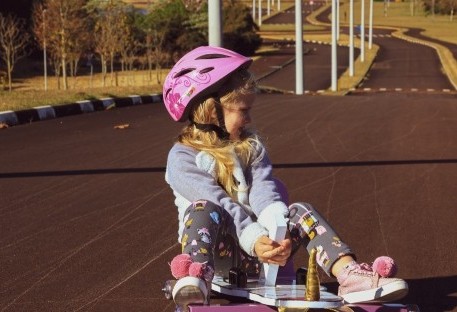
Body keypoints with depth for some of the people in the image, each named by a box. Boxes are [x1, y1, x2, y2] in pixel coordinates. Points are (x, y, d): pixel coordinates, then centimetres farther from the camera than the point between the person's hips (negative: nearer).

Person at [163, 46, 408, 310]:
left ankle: (349, 274, -35)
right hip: (213, 246, -5)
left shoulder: (252, 147, 12)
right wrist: (254, 239, -33)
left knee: (302, 212, -15)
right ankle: (195, 280, -60)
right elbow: (216, 201, -20)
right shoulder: (182, 157, -5)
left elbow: (264, 192, -5)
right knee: (203, 210, -33)